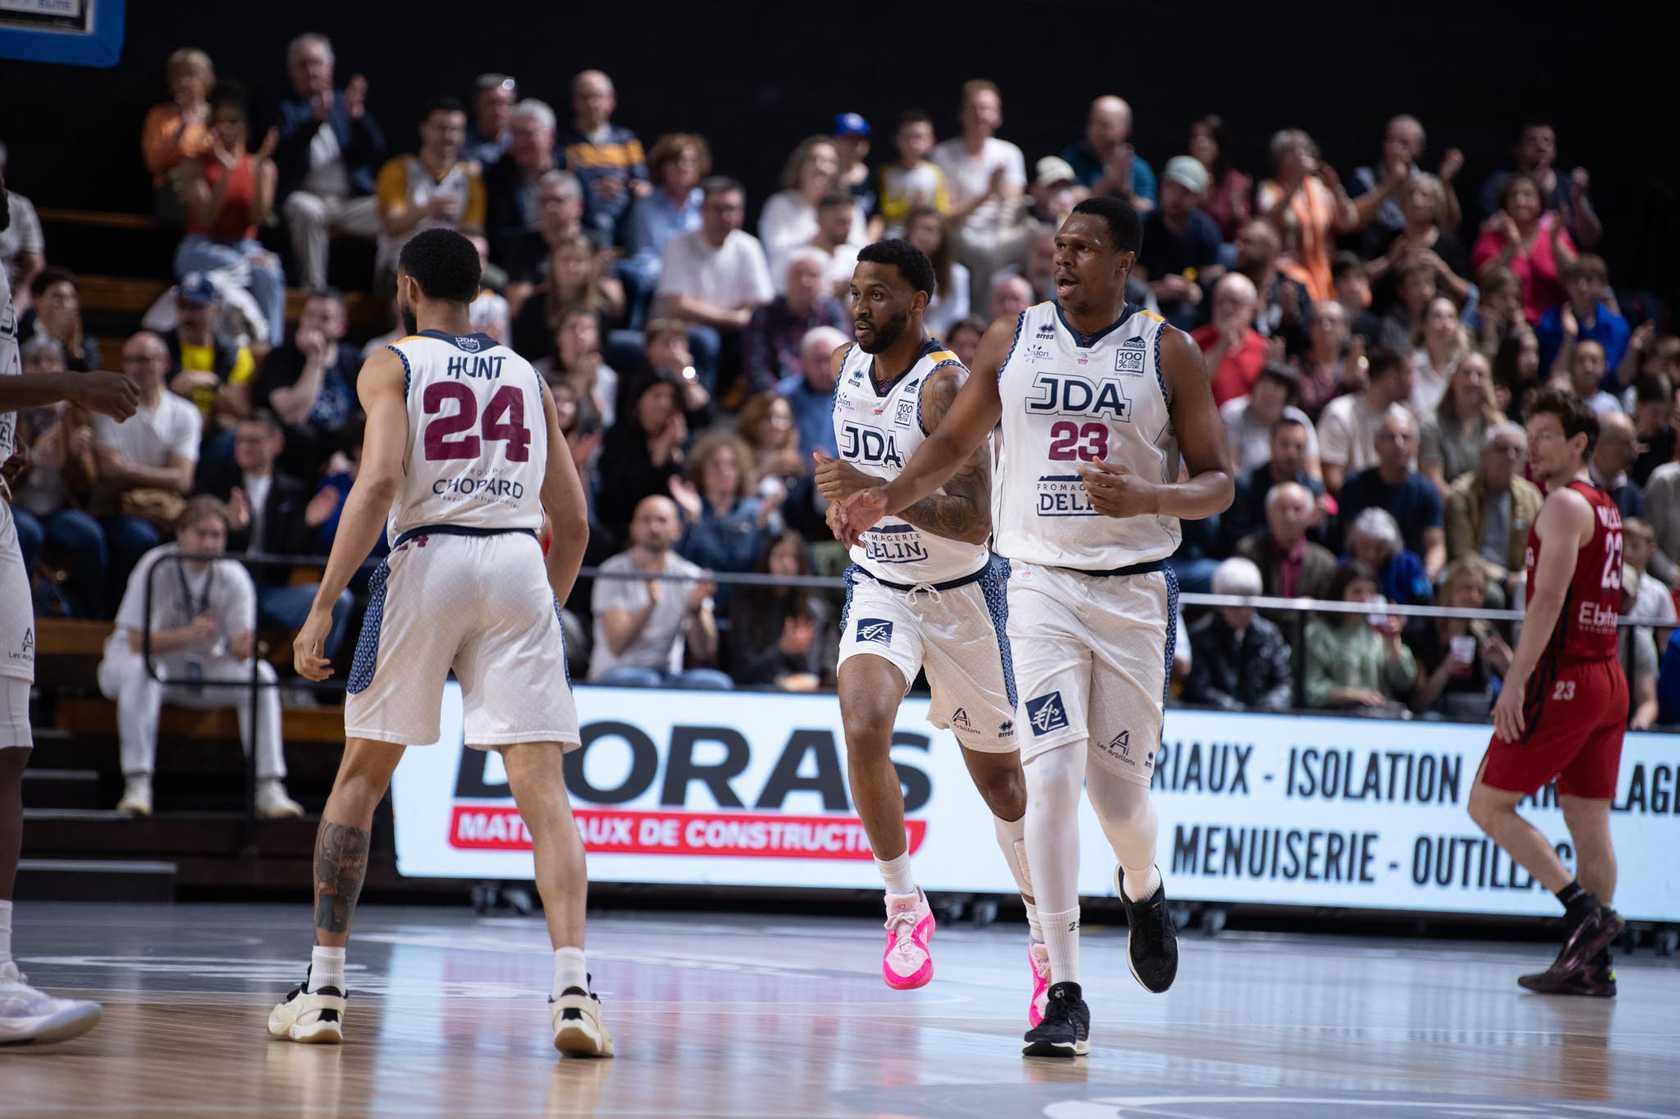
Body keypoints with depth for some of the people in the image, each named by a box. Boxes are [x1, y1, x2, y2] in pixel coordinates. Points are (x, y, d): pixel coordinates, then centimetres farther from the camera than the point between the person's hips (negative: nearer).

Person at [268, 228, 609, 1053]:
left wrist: (323, 605, -11)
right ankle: (572, 987, -22)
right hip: (521, 563, 2)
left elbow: (379, 481, -10)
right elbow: (573, 520, 18)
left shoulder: (391, 366, 7)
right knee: (542, 787, -4)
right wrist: (546, 608, 32)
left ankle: (323, 991, 15)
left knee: (361, 776, 13)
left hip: (429, 559, -2)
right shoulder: (526, 375, 21)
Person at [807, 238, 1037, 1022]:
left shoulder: (948, 386, -23)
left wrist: (877, 490, -39)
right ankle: (904, 908, -9)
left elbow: (973, 521, -29)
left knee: (997, 772, 10)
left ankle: (1045, 940, 30)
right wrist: (842, 501, 0)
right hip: (879, 588, 4)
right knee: (863, 727, -25)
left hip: (959, 595, -4)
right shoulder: (847, 365, -2)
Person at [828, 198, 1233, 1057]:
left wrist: (1147, 497, -21)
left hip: (1132, 590, 0)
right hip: (1041, 583, 0)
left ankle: (1142, 889, 44)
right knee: (1051, 775, -15)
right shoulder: (1013, 340, 5)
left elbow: (1217, 483, -1)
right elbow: (956, 441, 16)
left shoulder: (1167, 354, -1)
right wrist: (890, 495, -1)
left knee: (1119, 791, 5)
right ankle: (1064, 994, -13)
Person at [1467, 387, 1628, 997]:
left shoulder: (1564, 505, -10)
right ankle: (1591, 962, 5)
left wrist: (1516, 682, -23)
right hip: (1607, 677, 9)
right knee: (1588, 820, 7)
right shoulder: (1605, 509, 19)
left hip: (1563, 678, -9)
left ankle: (1585, 909, -14)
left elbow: (1548, 599, -19)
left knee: (1488, 805, -4)